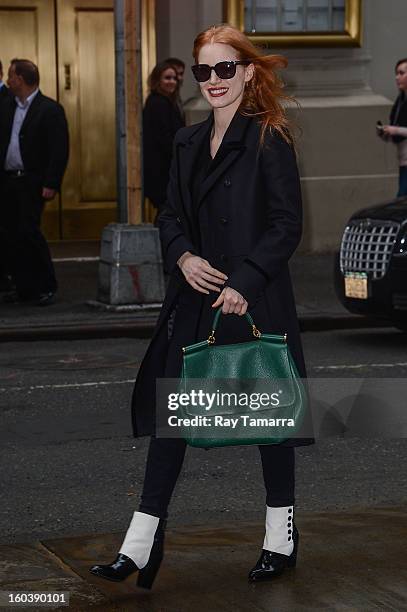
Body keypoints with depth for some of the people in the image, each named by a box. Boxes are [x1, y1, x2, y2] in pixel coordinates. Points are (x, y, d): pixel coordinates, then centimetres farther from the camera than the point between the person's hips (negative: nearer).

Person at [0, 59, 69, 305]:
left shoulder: (50, 109, -6)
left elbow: (60, 150, -10)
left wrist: (51, 184, -16)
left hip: (32, 183, -6)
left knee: (28, 232, -12)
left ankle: (47, 287, 0)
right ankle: (24, 288, 14)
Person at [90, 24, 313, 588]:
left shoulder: (269, 139, -8)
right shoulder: (189, 142, 12)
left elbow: (287, 225, -12)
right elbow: (171, 217, 15)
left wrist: (245, 283, -19)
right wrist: (183, 257, -5)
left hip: (254, 300, -6)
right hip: (195, 298, 6)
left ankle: (281, 538, 23)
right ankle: (141, 548, 10)